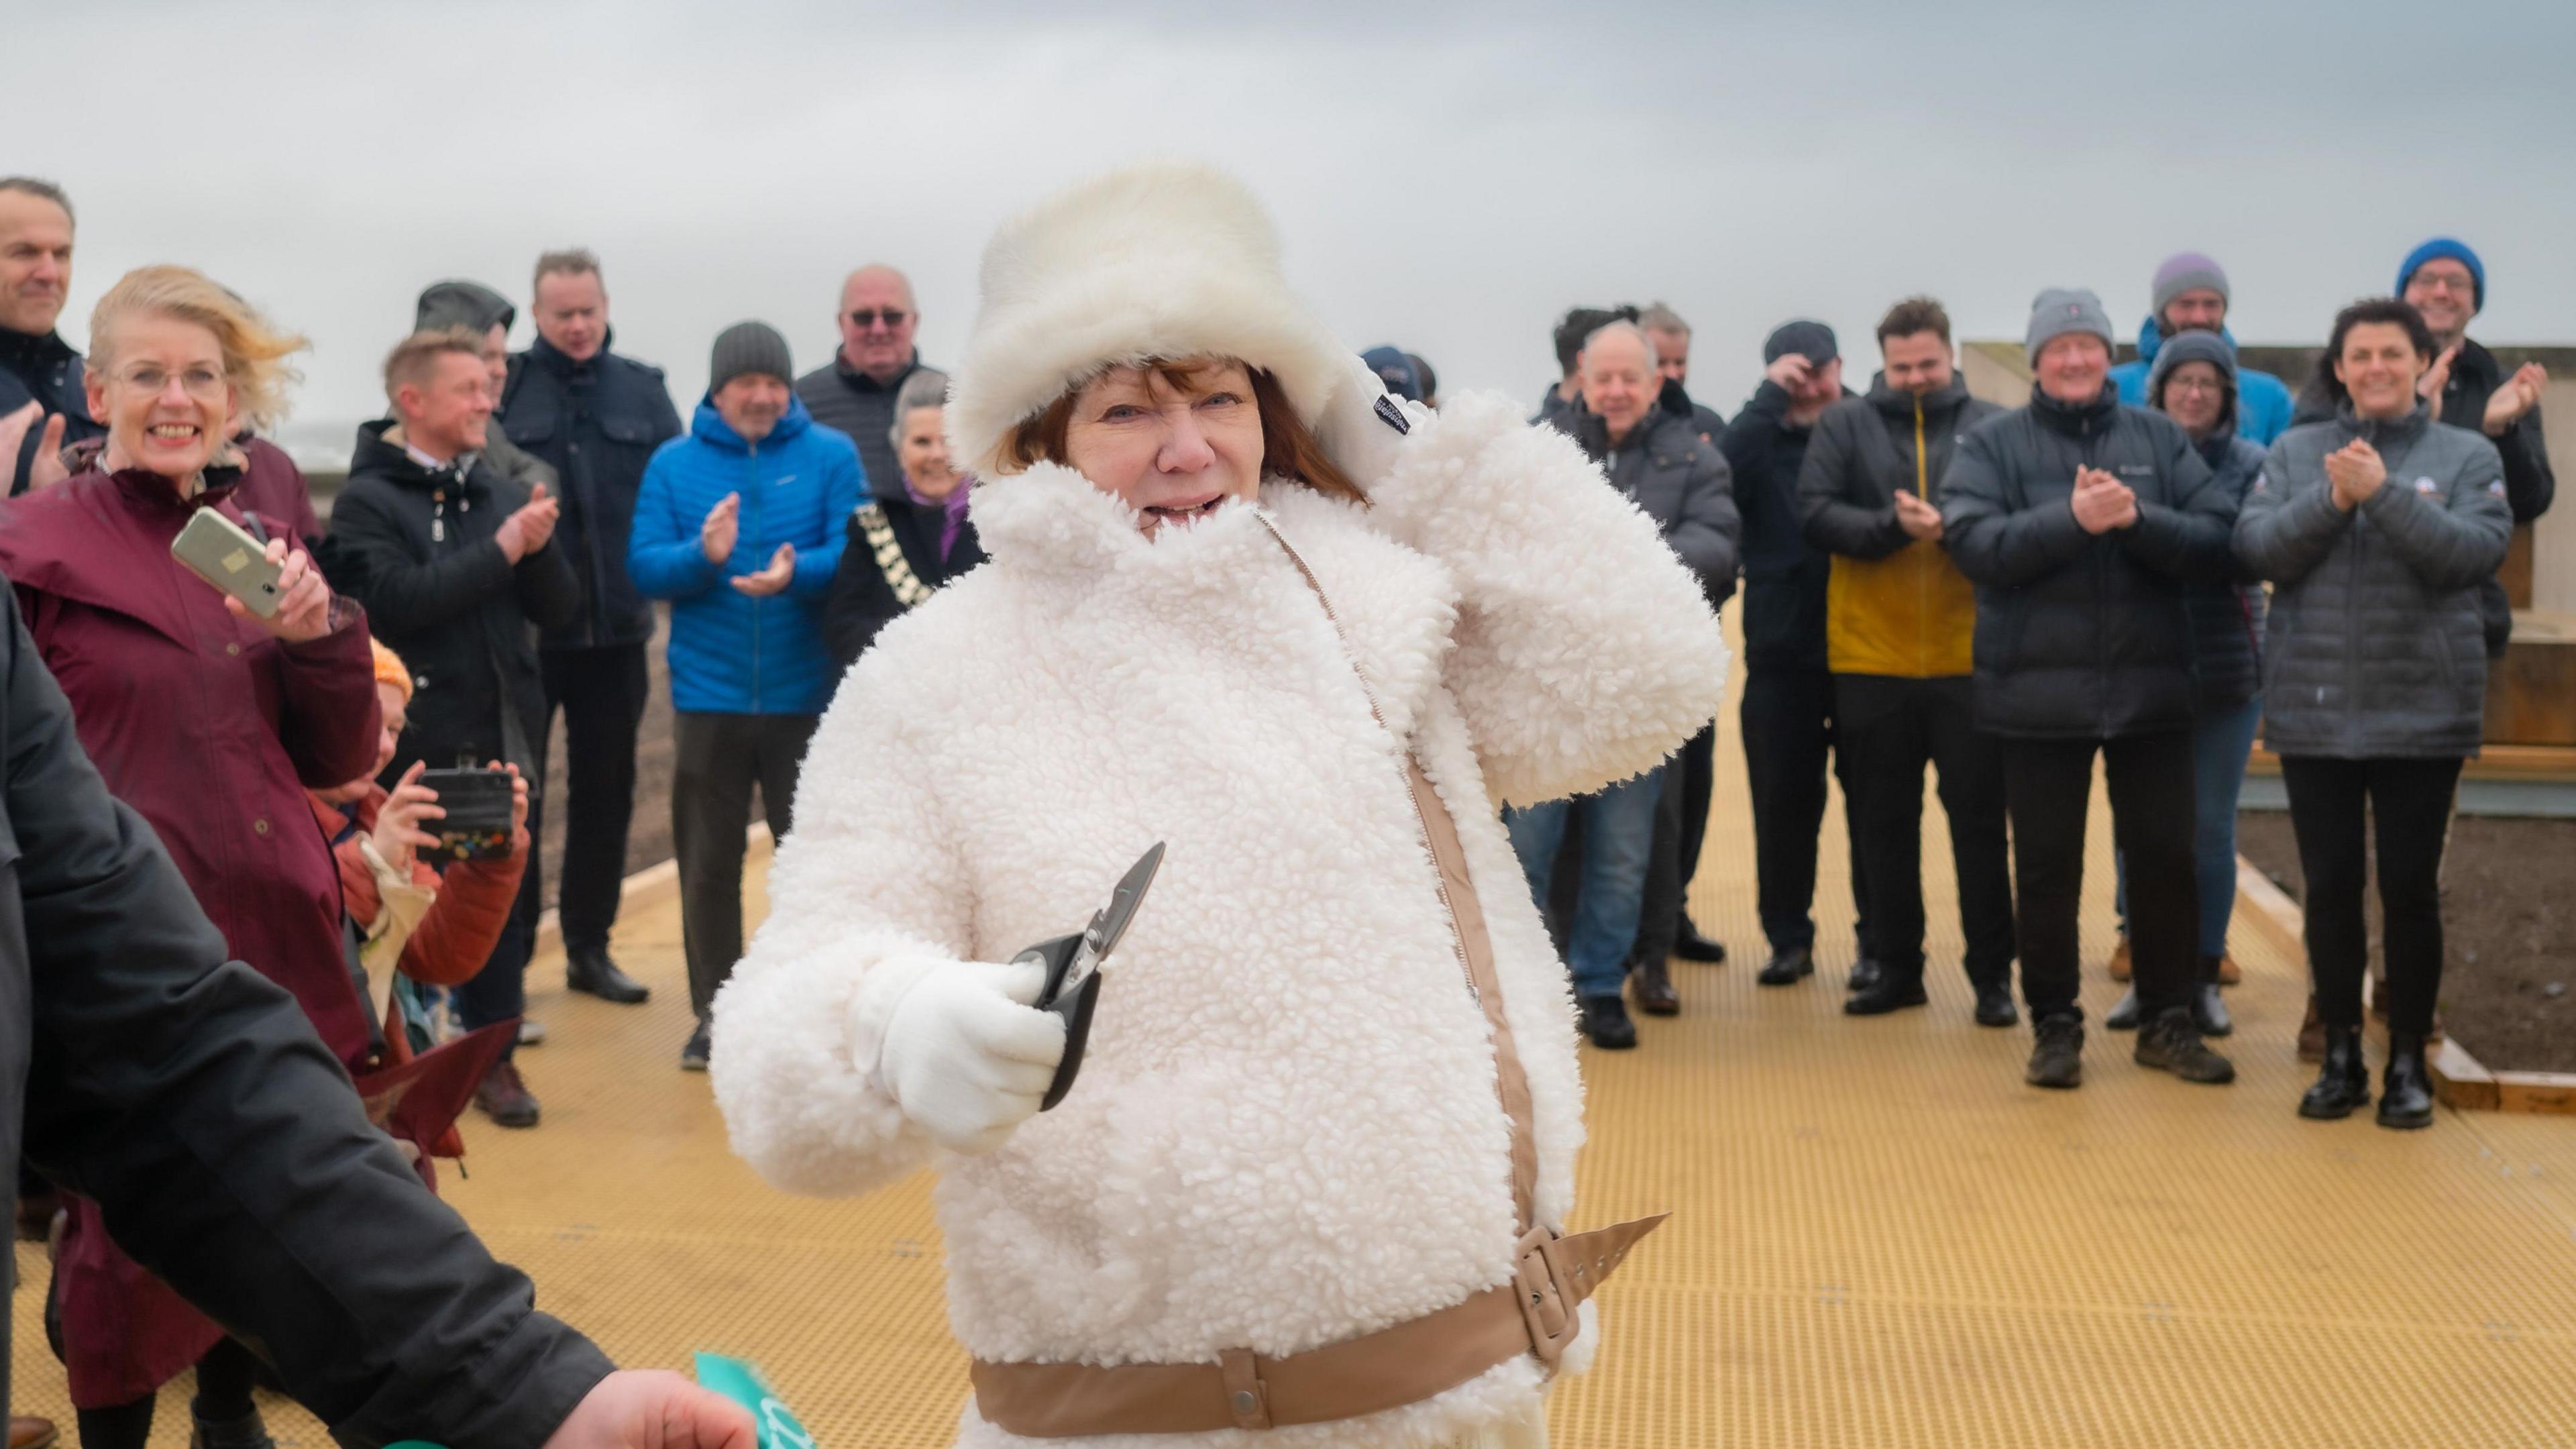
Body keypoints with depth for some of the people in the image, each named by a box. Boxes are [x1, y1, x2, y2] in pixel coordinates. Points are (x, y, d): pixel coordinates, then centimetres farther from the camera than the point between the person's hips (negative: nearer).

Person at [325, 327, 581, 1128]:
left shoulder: (500, 491, 10)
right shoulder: (367, 502, -4)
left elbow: (559, 607, 8)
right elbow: (397, 599, -20)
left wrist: (540, 545, -11)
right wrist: (501, 549, -18)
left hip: (504, 736, 5)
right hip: (418, 745, -4)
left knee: (510, 897, 8)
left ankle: (493, 1053, 20)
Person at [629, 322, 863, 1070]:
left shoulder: (830, 455, 0)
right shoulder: (673, 464, 4)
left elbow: (853, 555, -10)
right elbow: (643, 567, -4)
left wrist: (795, 574, -29)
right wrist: (702, 556, -23)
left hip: (806, 694, -1)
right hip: (708, 695, 1)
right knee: (708, 862, 8)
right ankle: (715, 1014, 19)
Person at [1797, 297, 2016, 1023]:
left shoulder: (1992, 427, 3)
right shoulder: (1844, 425, 5)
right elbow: (1816, 512, -6)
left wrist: (1949, 527, -22)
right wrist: (1890, 527, -19)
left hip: (1970, 658, -1)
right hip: (1869, 661, 2)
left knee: (1980, 819, 4)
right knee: (1881, 821, 11)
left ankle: (1993, 972, 14)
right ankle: (1895, 966, 23)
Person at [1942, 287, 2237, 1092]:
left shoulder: (2160, 438, 6)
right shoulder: (1992, 444, 1)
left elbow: (2218, 539, -3)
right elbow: (1975, 545, -13)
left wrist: (2138, 519, -19)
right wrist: (2072, 519, -22)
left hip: (2151, 686, 2)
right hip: (2039, 690, -2)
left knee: (2166, 857, 8)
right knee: (2047, 867, 6)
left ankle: (2168, 1020, 22)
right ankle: (2055, 1024, 18)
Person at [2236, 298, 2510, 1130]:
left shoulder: (2468, 456, 1)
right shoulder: (2295, 453, 6)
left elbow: (2476, 552, -13)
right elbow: (2257, 549, -5)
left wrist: (2383, 492, -20)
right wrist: (2332, 500, -19)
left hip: (2422, 713, -1)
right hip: (2314, 711, 1)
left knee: (2409, 890, 5)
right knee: (2330, 888, 7)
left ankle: (2408, 1063, 17)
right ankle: (2340, 1059, 20)